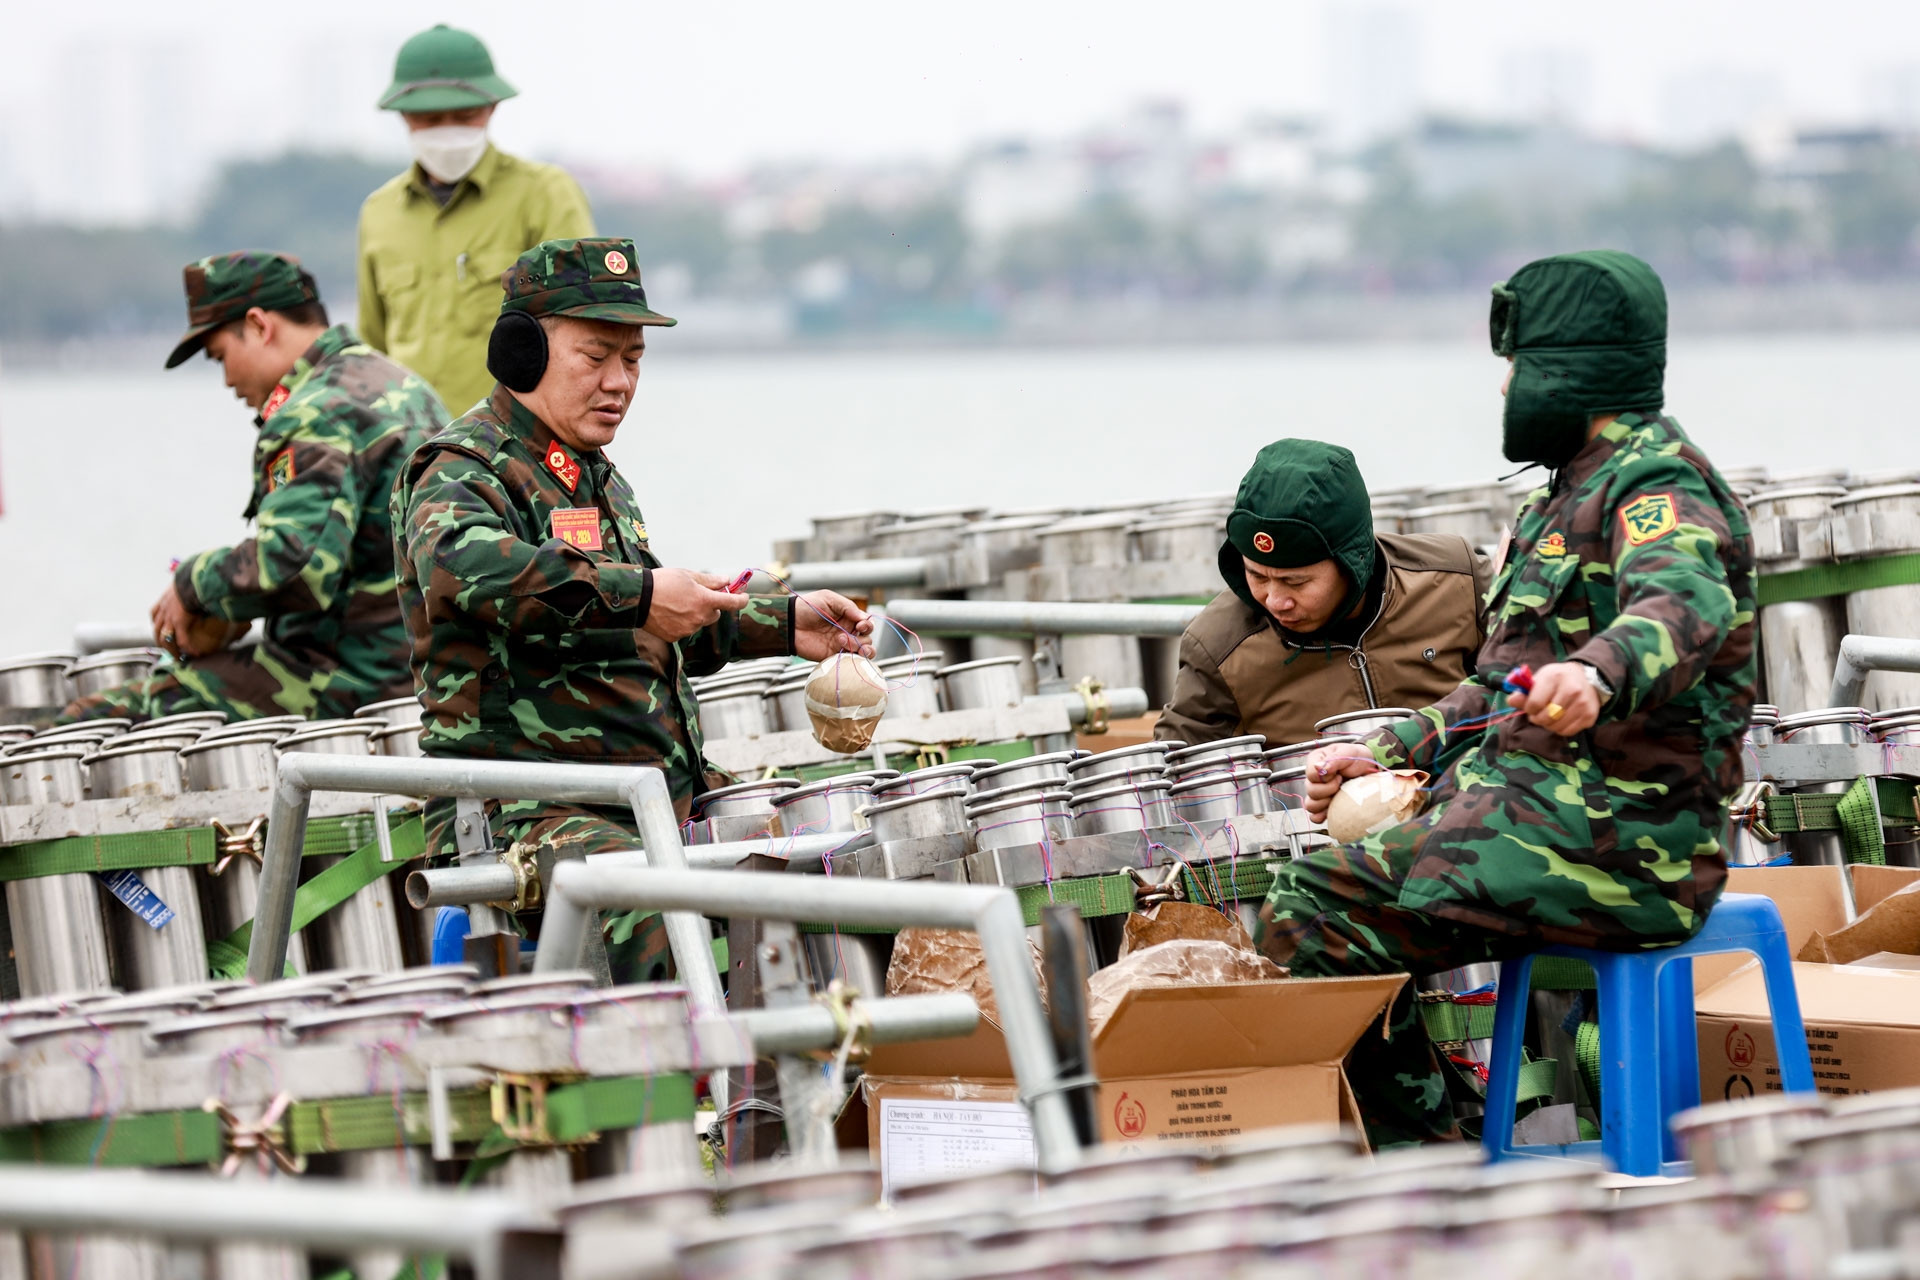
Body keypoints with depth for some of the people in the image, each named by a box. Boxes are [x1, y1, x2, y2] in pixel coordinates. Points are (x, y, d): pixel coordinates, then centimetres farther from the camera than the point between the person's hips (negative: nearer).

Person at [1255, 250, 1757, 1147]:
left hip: (1613, 842, -11)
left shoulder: (1659, 484, -11)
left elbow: (1689, 605, -35)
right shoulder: (1573, 494, 24)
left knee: (1310, 912, -19)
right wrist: (1387, 755, 17)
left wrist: (1598, 673, -56)